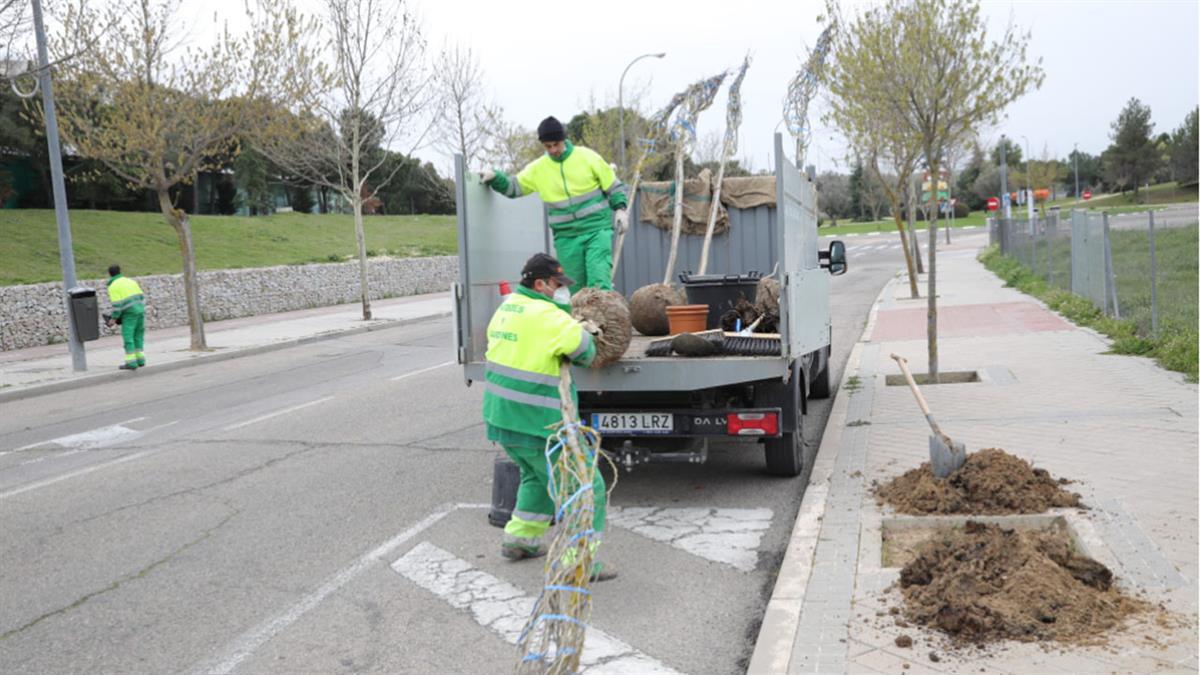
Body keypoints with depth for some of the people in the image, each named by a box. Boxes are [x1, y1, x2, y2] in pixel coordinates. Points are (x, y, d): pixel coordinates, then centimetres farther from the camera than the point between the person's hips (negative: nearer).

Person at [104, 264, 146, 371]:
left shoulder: (113, 286, -4)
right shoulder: (130, 281, 17)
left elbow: (117, 304, -12)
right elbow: (142, 297, 15)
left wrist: (113, 318, -5)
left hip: (129, 313, -7)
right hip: (141, 310, 7)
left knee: (128, 337, -3)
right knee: (138, 336, 14)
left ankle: (131, 362, -6)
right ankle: (140, 359, 14)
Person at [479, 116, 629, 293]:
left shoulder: (588, 157, -2)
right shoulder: (538, 169, 5)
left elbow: (613, 185, 6)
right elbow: (513, 187, 15)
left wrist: (620, 209, -7)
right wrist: (494, 177, -2)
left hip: (597, 230, -3)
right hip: (566, 237, 3)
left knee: (599, 282, -15)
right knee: (574, 288, 7)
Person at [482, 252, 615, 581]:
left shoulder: (508, 305, 8)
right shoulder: (547, 316, -20)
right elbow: (584, 350, -21)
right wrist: (583, 332, 3)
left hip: (501, 417, 9)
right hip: (536, 422, -9)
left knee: (538, 475, 32)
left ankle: (519, 540, 39)